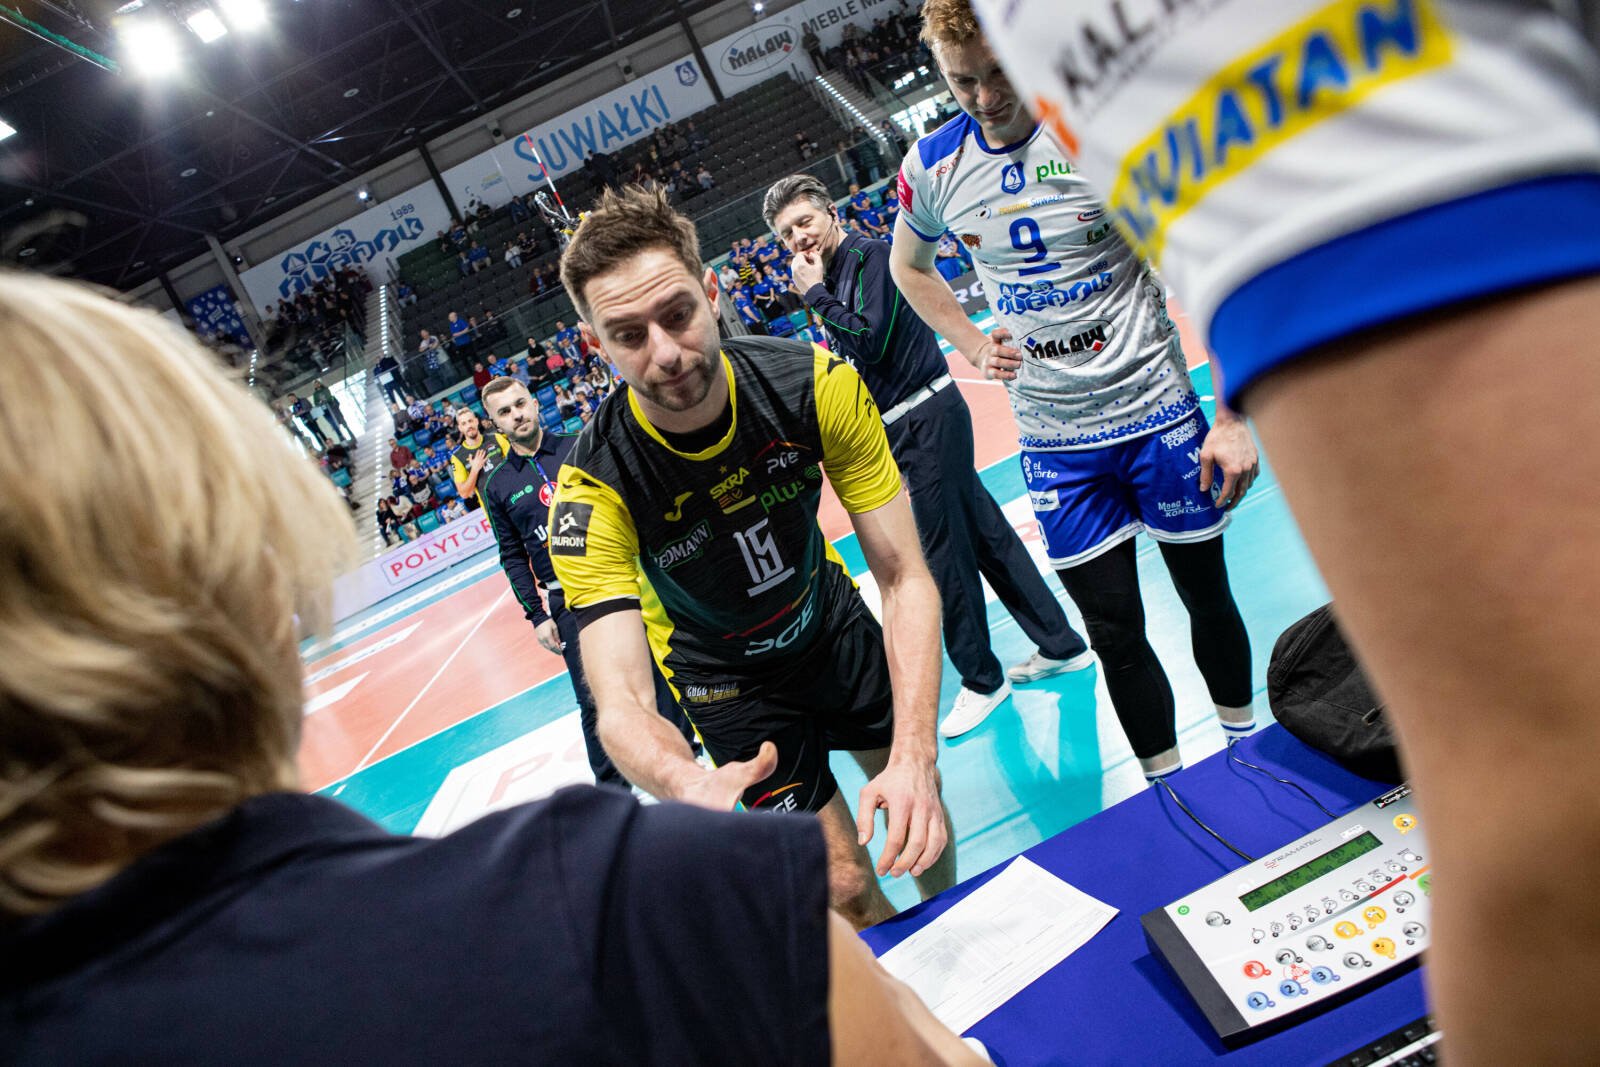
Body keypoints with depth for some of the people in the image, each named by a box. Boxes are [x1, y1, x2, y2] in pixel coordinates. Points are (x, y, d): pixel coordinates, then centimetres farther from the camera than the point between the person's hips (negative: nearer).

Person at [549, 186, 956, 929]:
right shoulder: (593, 487, -34)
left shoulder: (817, 384, -29)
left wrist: (916, 755, -39)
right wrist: (693, 788, -63)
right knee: (847, 890, -1)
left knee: (918, 807, 18)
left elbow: (903, 575, -27)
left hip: (832, 624, 3)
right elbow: (619, 702, -39)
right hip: (726, 678, -2)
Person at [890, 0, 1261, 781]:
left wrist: (1231, 418, -15)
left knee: (1205, 595, 14)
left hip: (1156, 411, -1)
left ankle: (1246, 746, 41)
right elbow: (907, 266, 18)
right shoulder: (932, 167, -2)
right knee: (1114, 632, 7)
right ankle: (1168, 791, 27)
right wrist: (974, 347, 3)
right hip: (1054, 438, 2)